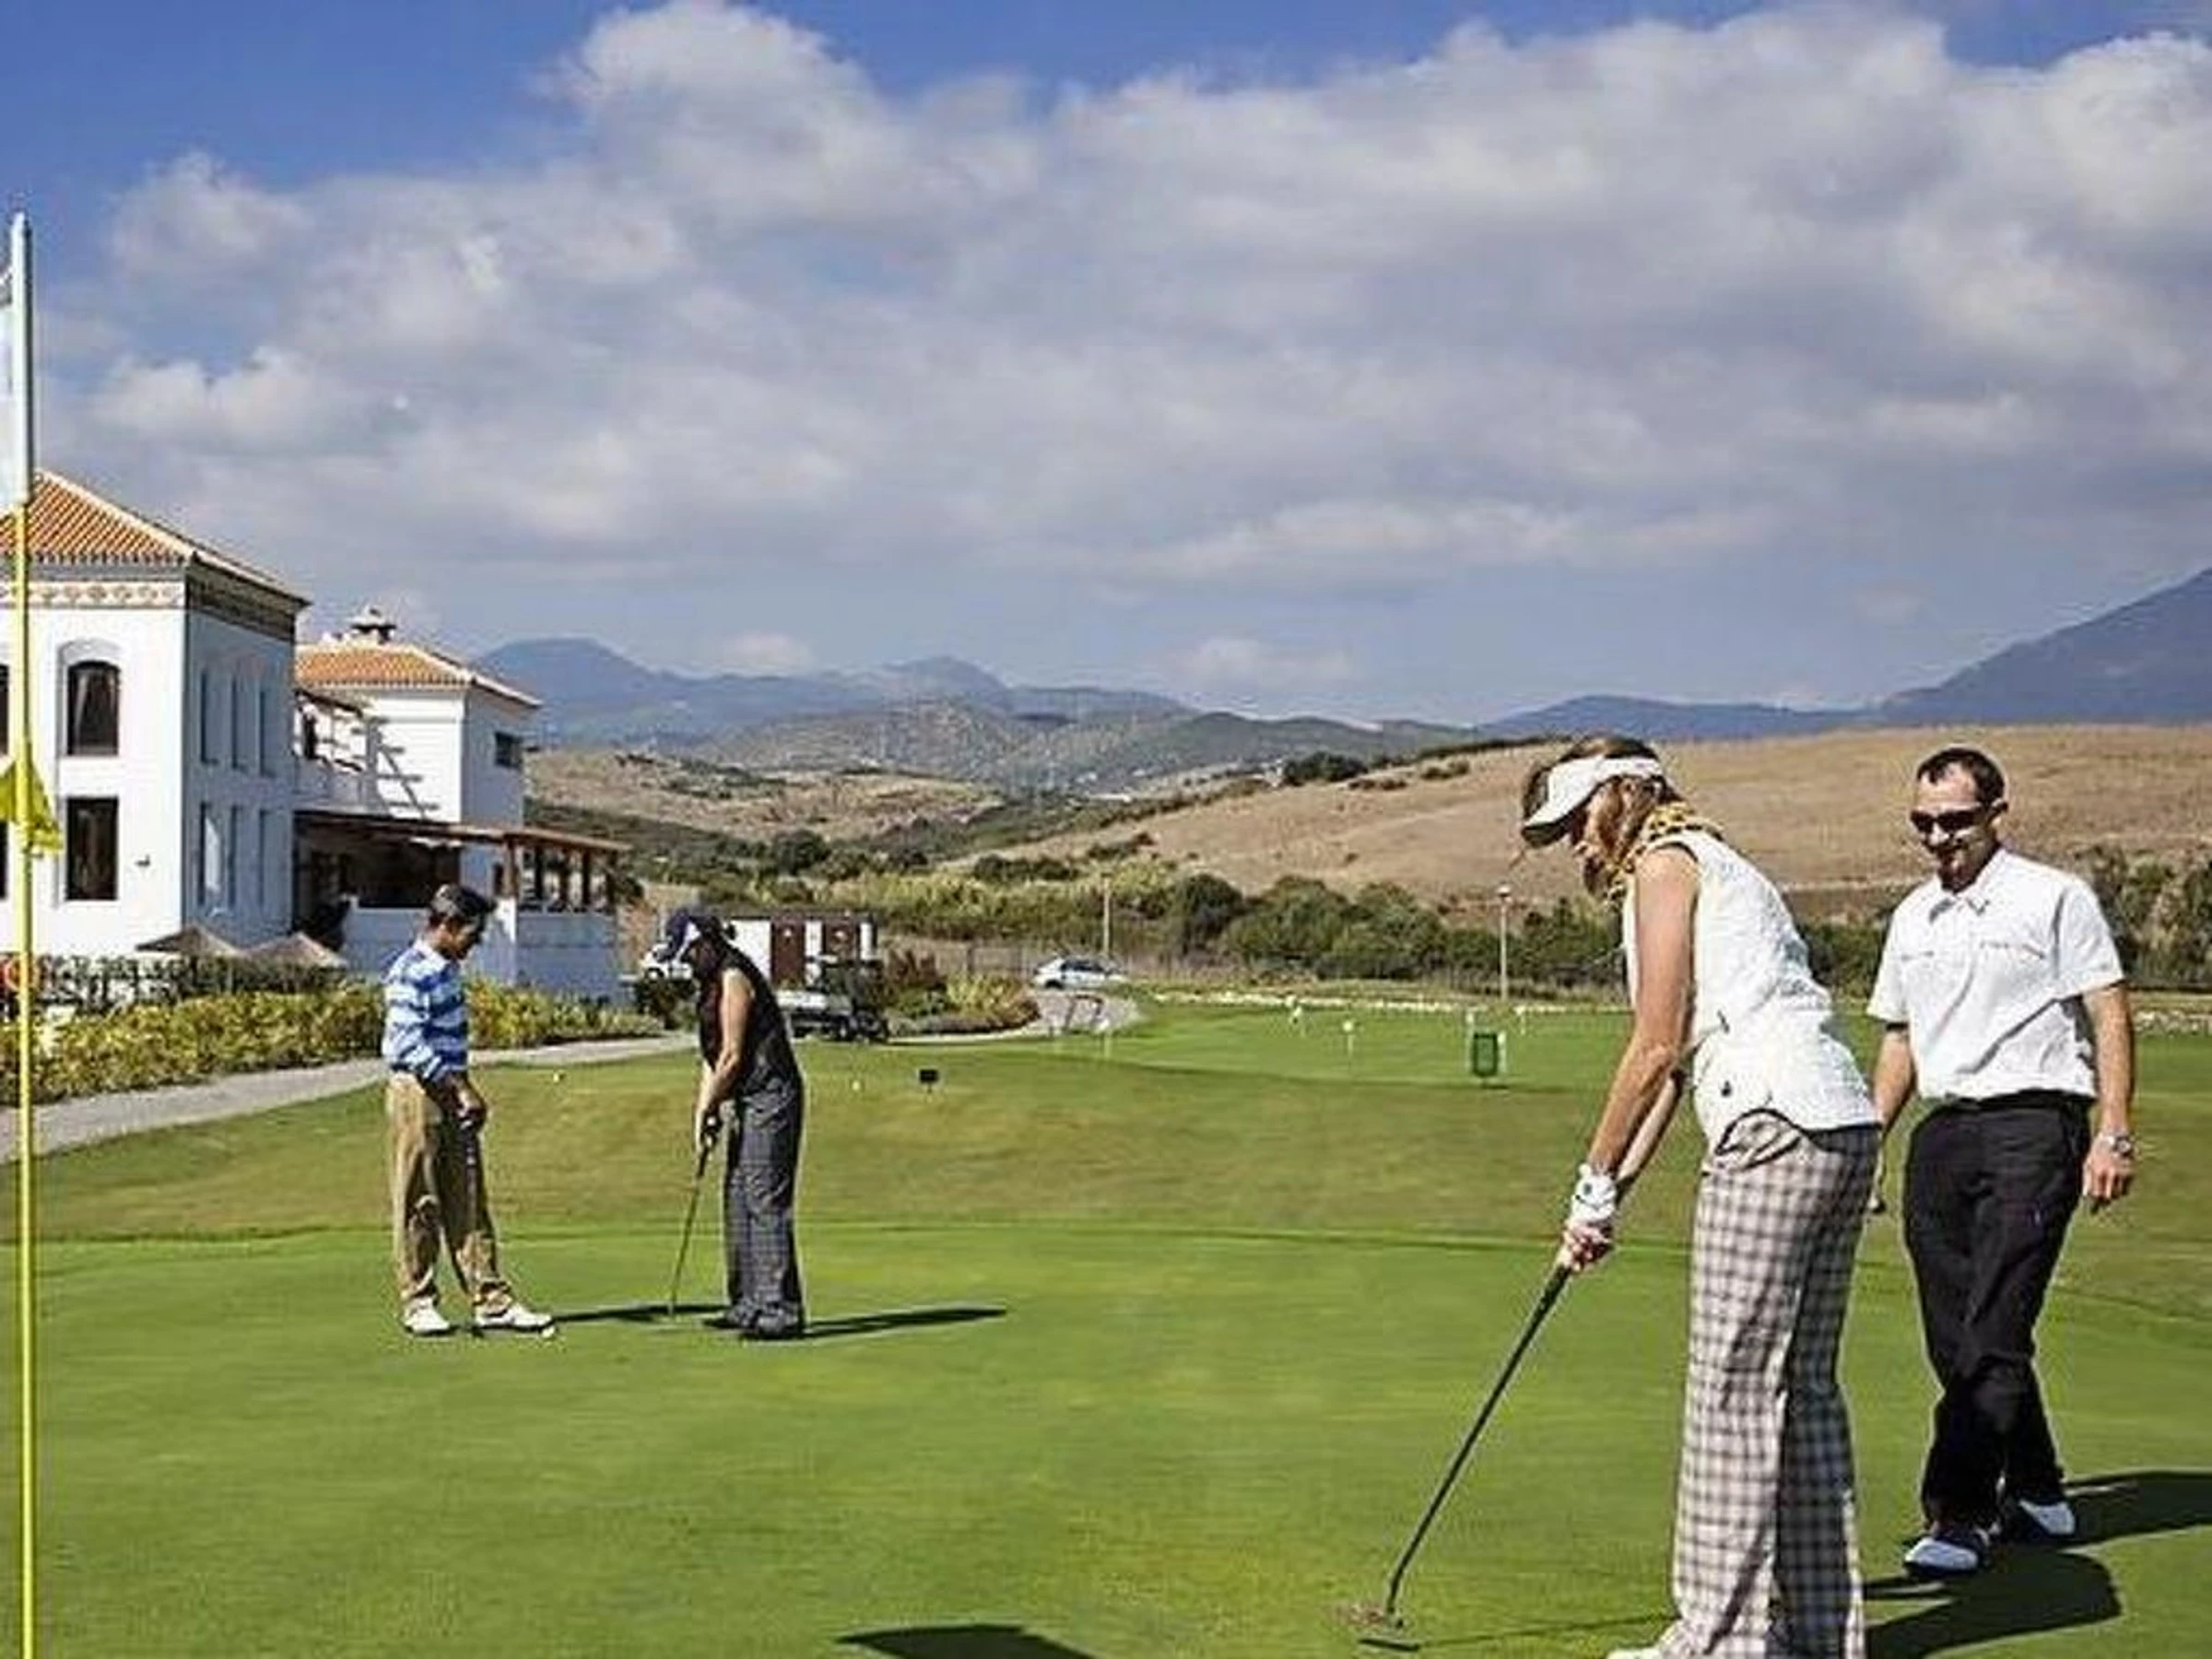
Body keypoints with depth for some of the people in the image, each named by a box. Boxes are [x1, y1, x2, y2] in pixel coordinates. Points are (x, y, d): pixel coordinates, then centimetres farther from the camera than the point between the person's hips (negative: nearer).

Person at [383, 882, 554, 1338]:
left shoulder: (448, 969, 13)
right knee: (418, 1205, 0)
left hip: (451, 1093, 9)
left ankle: (490, 1299, 9)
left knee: (469, 1201, 8)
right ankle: (417, 1303, 9)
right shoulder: (410, 972, -15)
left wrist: (468, 1090, 14)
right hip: (418, 1094, -9)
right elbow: (410, 1045, -21)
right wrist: (461, 1089, -20)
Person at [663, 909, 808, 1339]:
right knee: (737, 1201, 11)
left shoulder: (734, 979, -14)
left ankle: (781, 1309, -14)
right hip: (747, 1104, 11)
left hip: (770, 1099, -11)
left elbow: (731, 1056, -16)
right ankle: (748, 1304, 16)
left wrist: (705, 1109, -7)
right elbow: (712, 1055, 19)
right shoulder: (712, 982, 17)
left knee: (766, 1202, -13)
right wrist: (703, 1105, 8)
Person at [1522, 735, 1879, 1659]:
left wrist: (1594, 1182, 1)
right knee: (1803, 1383, 12)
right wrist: (1613, 1191, 17)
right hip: (1842, 1128, 10)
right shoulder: (1709, 868, 26)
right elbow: (1678, 1061, 21)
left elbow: (1657, 1047, -7)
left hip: (1775, 1130, -10)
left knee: (1735, 1383, -6)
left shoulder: (1667, 862, -1)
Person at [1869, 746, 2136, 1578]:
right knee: (1954, 1337, 7)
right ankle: (2035, 1492, 22)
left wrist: (2114, 1135, -11)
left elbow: (2109, 1015, -4)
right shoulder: (1911, 917, 16)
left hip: (2033, 1126, -6)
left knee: (1992, 1333, -12)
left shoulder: (2055, 898, -2)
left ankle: (1959, 1516, -12)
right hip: (1941, 1133, 7)